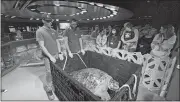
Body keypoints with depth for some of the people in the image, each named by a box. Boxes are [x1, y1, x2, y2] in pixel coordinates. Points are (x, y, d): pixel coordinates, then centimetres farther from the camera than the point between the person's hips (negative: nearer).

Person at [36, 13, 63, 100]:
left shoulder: (53, 31, 10)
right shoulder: (40, 31, -7)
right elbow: (42, 46, -12)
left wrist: (59, 53, 4)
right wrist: (50, 56, -16)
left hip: (56, 55, 5)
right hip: (48, 56, -5)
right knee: (49, 73, 3)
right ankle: (48, 90, 25)